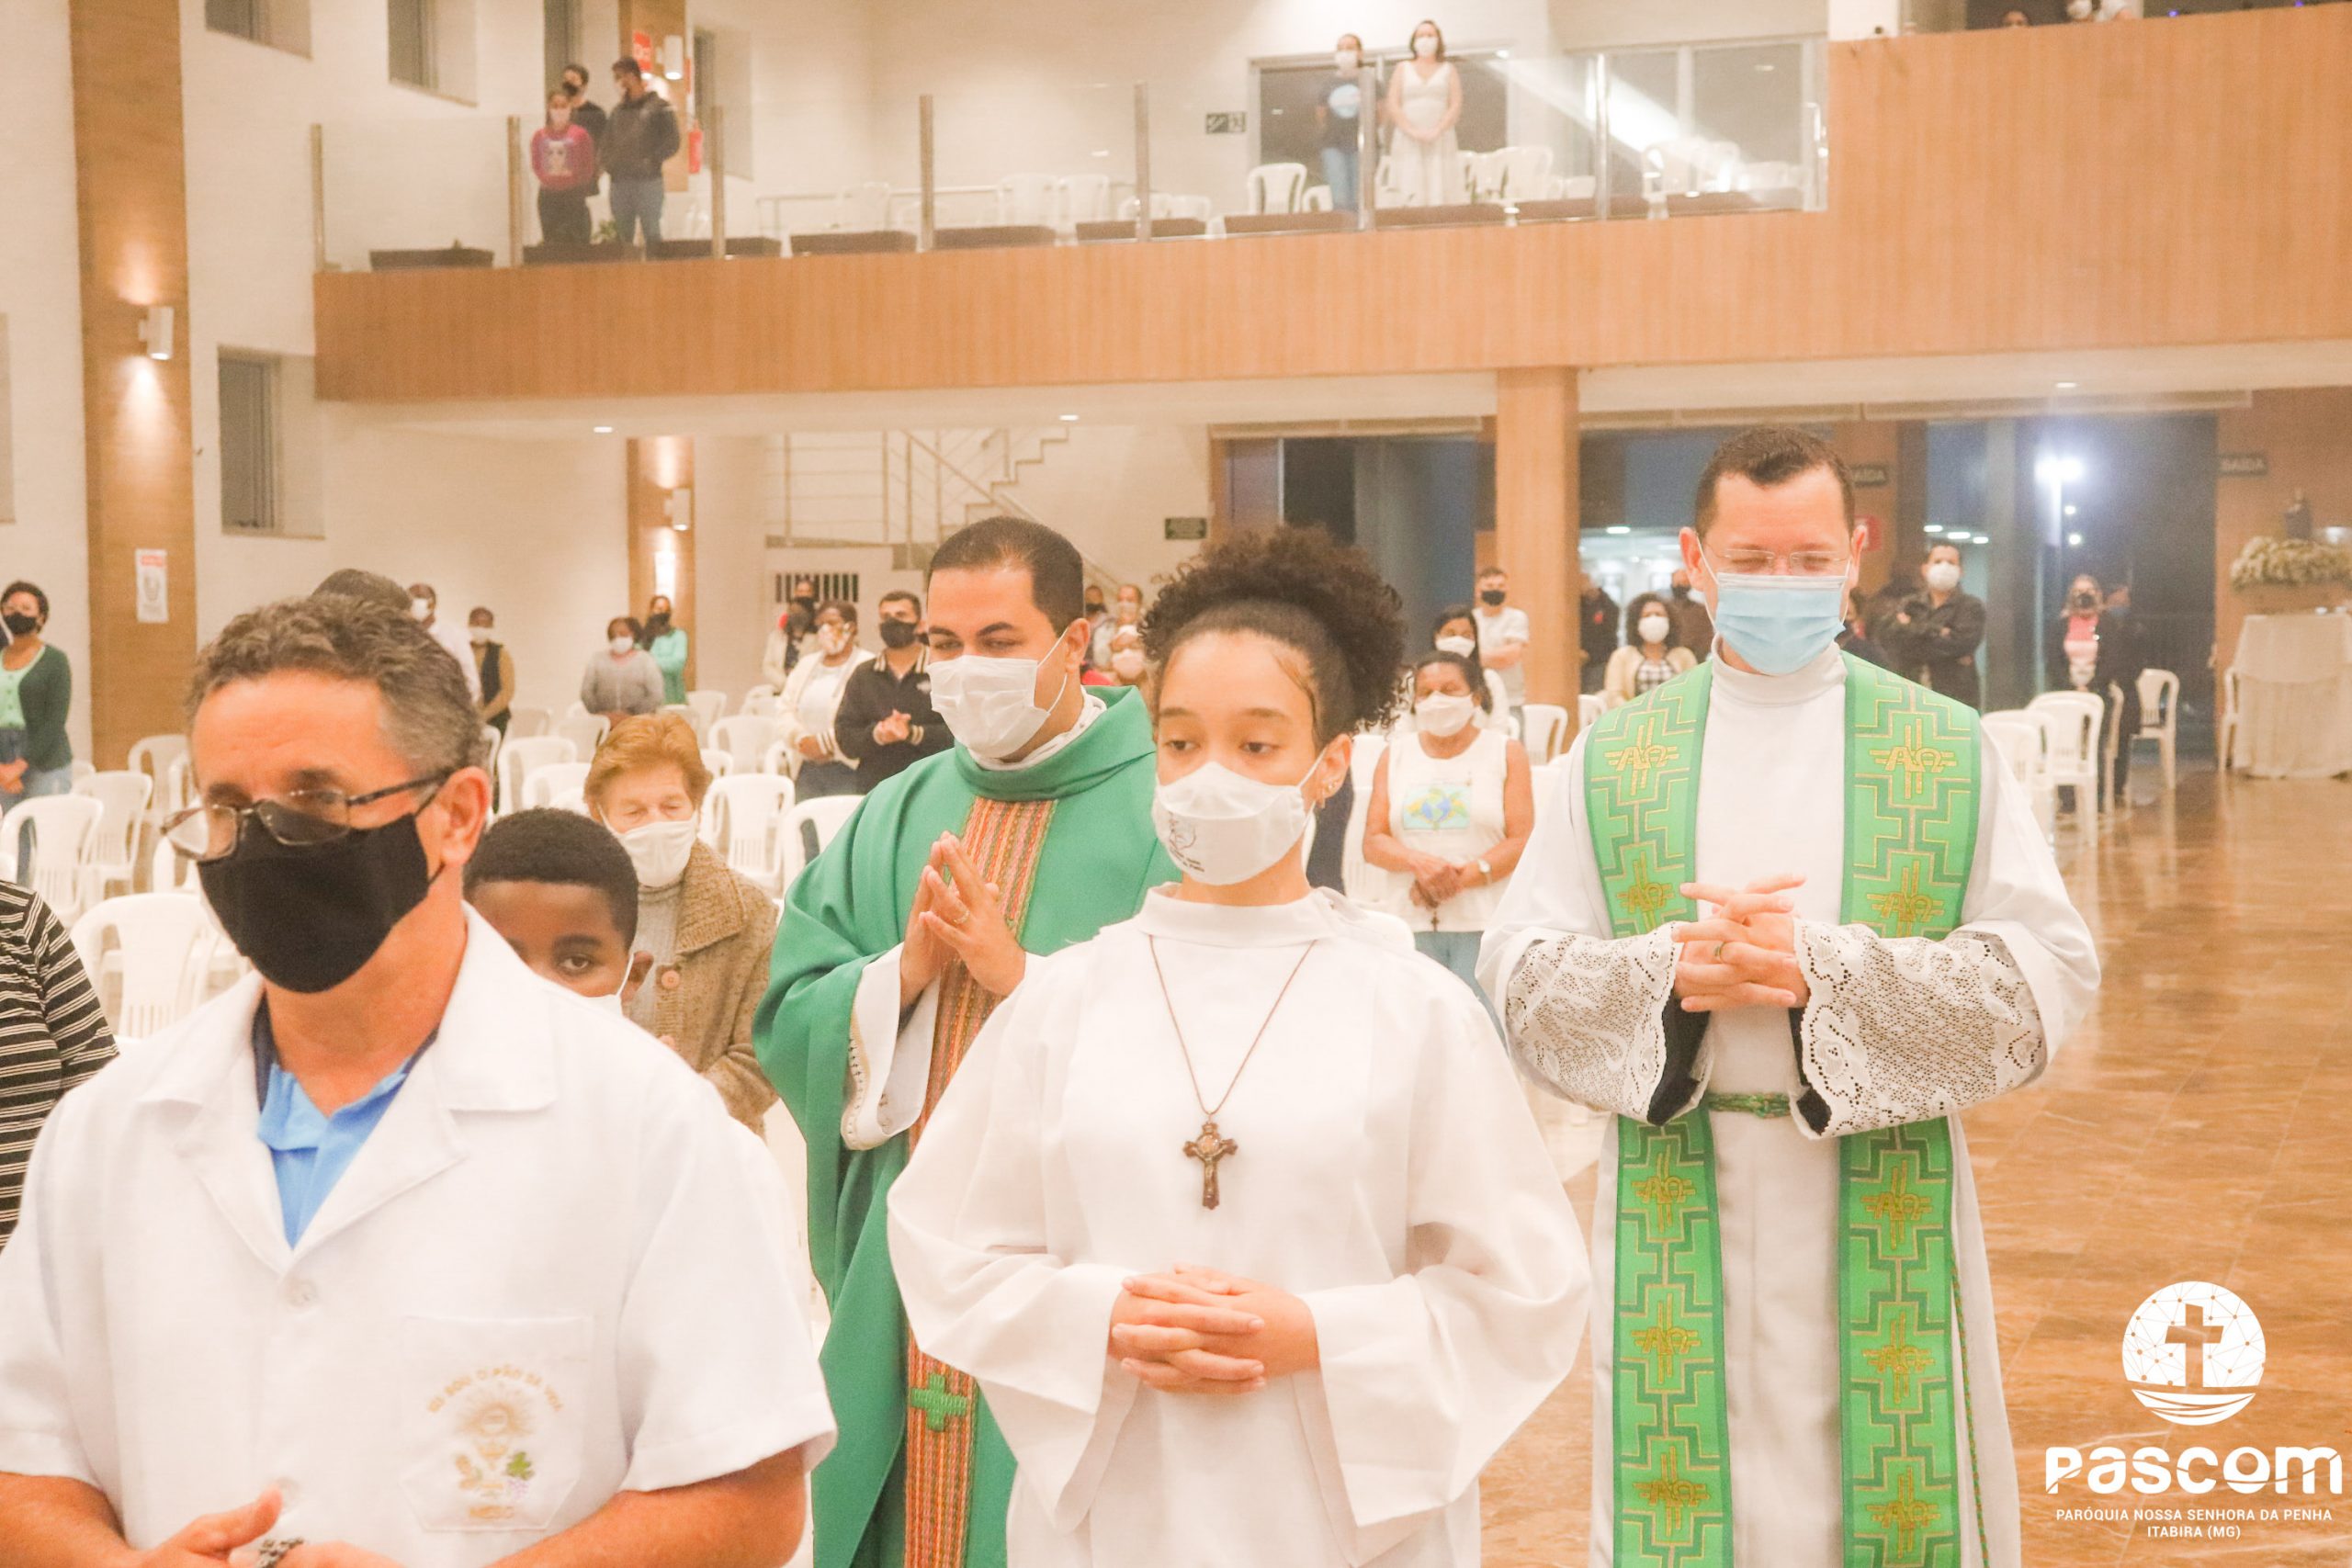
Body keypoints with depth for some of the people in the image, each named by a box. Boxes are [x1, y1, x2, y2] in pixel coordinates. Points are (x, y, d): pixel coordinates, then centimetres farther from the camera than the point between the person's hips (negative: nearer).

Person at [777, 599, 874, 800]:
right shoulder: (806, 666, 19)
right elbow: (784, 710, 14)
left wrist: (825, 742, -14)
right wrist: (800, 738, -6)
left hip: (847, 769, -6)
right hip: (806, 769, 6)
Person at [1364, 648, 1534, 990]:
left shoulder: (1506, 753, 8)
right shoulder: (1395, 756, 15)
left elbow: (1521, 840, -1)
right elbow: (1373, 842, 7)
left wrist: (1464, 877, -13)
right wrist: (1420, 863, -13)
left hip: (1486, 924, -2)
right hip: (1413, 924, 2)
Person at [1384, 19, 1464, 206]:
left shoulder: (1448, 70, 14)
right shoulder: (1403, 70, 14)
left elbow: (1455, 106, 4)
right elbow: (1393, 106, 4)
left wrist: (1437, 131, -11)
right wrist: (1413, 131, -10)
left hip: (1440, 141, 0)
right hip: (1408, 142, 0)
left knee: (1442, 197, -8)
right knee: (1413, 197, -10)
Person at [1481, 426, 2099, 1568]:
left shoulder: (1952, 753, 1)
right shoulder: (1612, 759, 4)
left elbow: (2050, 977, -7)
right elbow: (1518, 975, 0)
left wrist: (1826, 965, -18)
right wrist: (1672, 972, -18)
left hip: (1887, 1206, 0)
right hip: (1676, 1209, 1)